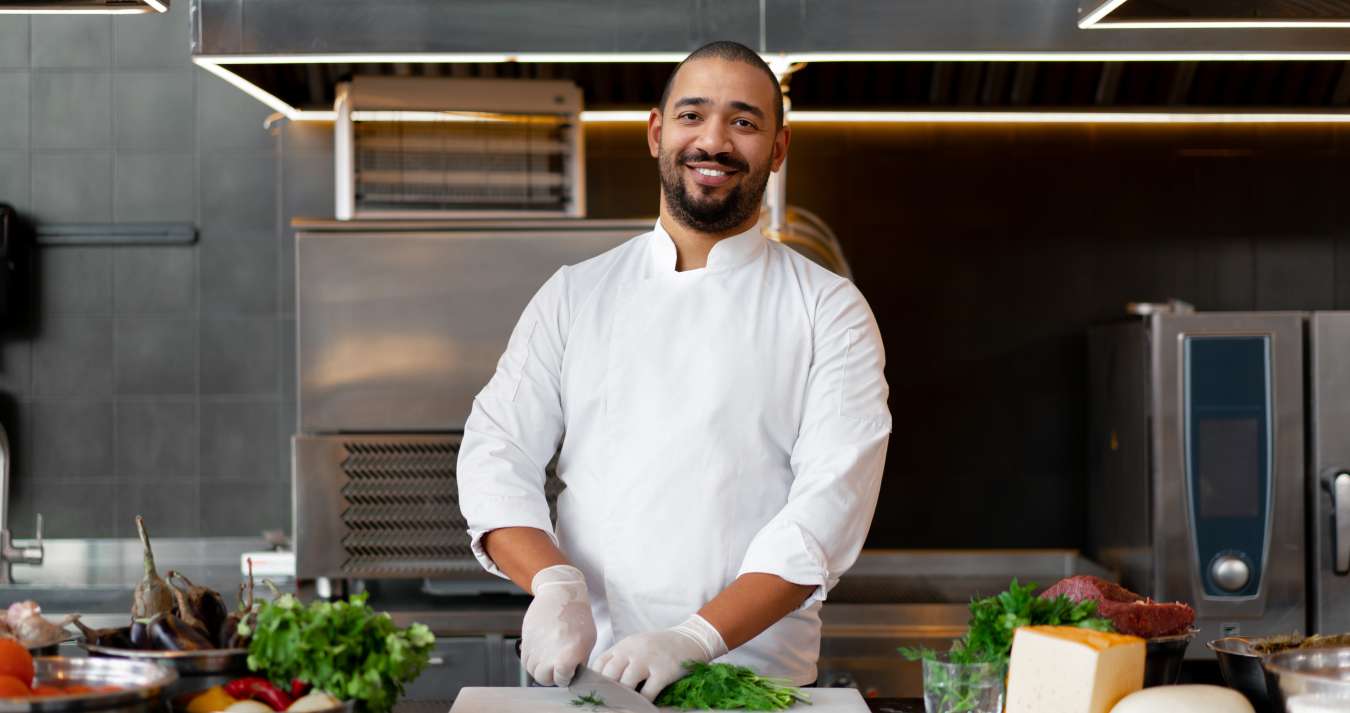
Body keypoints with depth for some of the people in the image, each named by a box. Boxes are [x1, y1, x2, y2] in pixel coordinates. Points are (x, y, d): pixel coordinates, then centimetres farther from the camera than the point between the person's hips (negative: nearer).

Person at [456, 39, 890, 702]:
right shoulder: (574, 294, 12)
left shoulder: (830, 312, 4)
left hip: (758, 675, -2)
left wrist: (695, 640, -19)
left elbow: (832, 501, -7)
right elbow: (497, 452, 6)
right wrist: (554, 584, -13)